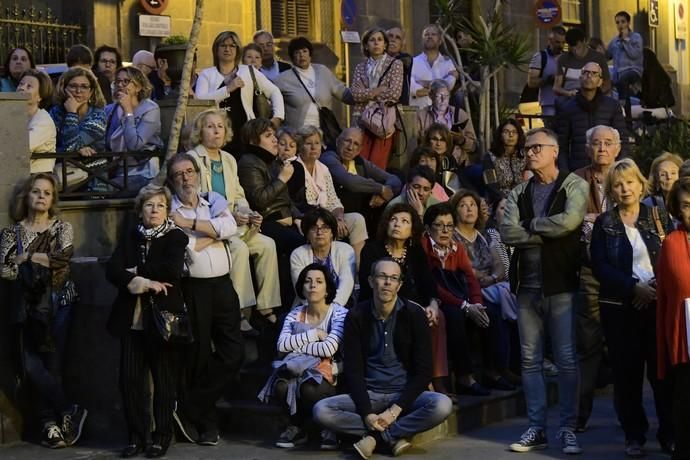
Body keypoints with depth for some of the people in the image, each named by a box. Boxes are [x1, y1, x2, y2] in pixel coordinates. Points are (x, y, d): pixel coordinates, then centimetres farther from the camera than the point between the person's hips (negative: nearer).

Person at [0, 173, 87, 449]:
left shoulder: (62, 228, 7)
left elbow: (63, 257, -13)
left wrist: (26, 257, -9)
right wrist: (45, 261, -10)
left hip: (58, 302, -1)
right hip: (28, 304, 2)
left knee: (52, 364, -5)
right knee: (32, 366, -8)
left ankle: (50, 423, 6)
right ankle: (69, 411, 3)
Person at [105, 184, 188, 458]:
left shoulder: (176, 238, 1)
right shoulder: (129, 238, 13)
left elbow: (172, 271, -17)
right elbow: (112, 270, -1)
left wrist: (136, 274, -10)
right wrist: (141, 282, -15)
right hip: (131, 319, 4)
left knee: (164, 379, 3)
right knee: (130, 378, 1)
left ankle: (162, 436, 12)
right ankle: (136, 436, 11)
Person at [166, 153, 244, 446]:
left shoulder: (214, 200, 11)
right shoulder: (167, 211, -2)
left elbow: (231, 228, -8)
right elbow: (188, 247, -16)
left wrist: (189, 223, -10)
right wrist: (215, 229, -4)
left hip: (222, 285, 4)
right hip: (192, 288, -4)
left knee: (233, 353, 0)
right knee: (199, 356, 4)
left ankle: (190, 410, 12)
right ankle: (206, 422, 19)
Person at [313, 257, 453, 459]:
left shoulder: (413, 315, -5)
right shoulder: (356, 317, -1)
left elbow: (423, 371, -6)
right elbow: (353, 370, -4)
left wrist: (395, 410, -17)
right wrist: (367, 413, -19)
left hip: (405, 394, -1)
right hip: (368, 394, 1)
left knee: (442, 405, -31)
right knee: (321, 411, -24)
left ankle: (375, 436, -18)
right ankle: (395, 435, -19)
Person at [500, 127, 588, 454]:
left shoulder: (574, 186, 0)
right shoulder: (519, 194, 12)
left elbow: (569, 220, -19)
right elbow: (507, 233, -3)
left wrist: (531, 225, -6)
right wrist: (548, 234, -10)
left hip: (562, 285, -4)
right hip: (527, 287, 4)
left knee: (567, 360, -1)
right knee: (530, 361, 8)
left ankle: (568, 429, 7)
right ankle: (537, 428, 16)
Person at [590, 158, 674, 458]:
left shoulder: (659, 217, 8)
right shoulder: (604, 224, 7)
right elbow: (600, 267, -3)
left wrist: (657, 287, -14)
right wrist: (634, 287, -15)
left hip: (658, 304, 0)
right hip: (620, 307, 0)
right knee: (627, 373, 2)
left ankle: (669, 433, 8)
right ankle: (634, 435, 13)